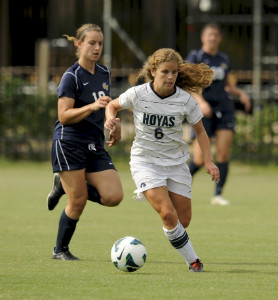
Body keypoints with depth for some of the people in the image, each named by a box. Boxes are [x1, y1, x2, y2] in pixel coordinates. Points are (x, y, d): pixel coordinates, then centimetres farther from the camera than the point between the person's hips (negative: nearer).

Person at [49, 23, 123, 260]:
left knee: (113, 196, -8)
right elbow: (64, 116, -17)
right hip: (70, 144, -7)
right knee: (78, 201, -7)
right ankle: (60, 250, 14)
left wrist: (114, 126, 21)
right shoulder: (72, 77, -10)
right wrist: (92, 107, -28)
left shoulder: (104, 74, 11)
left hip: (95, 144, 7)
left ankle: (65, 185, 15)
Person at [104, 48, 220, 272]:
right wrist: (111, 118, -14)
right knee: (168, 214, -20)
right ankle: (192, 260, -5)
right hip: (145, 161, -2)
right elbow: (113, 105, 8)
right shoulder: (137, 94, -12)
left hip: (176, 162, 2)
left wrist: (209, 161, -5)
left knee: (184, 219, 2)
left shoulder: (185, 100, -9)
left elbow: (200, 130, 4)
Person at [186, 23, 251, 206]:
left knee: (224, 153, -10)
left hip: (224, 108, 4)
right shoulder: (195, 57, 0)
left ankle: (218, 195, -3)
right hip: (204, 110, -4)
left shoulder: (224, 59, 13)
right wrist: (201, 102, -25)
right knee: (200, 160, -8)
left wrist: (241, 94, 1)